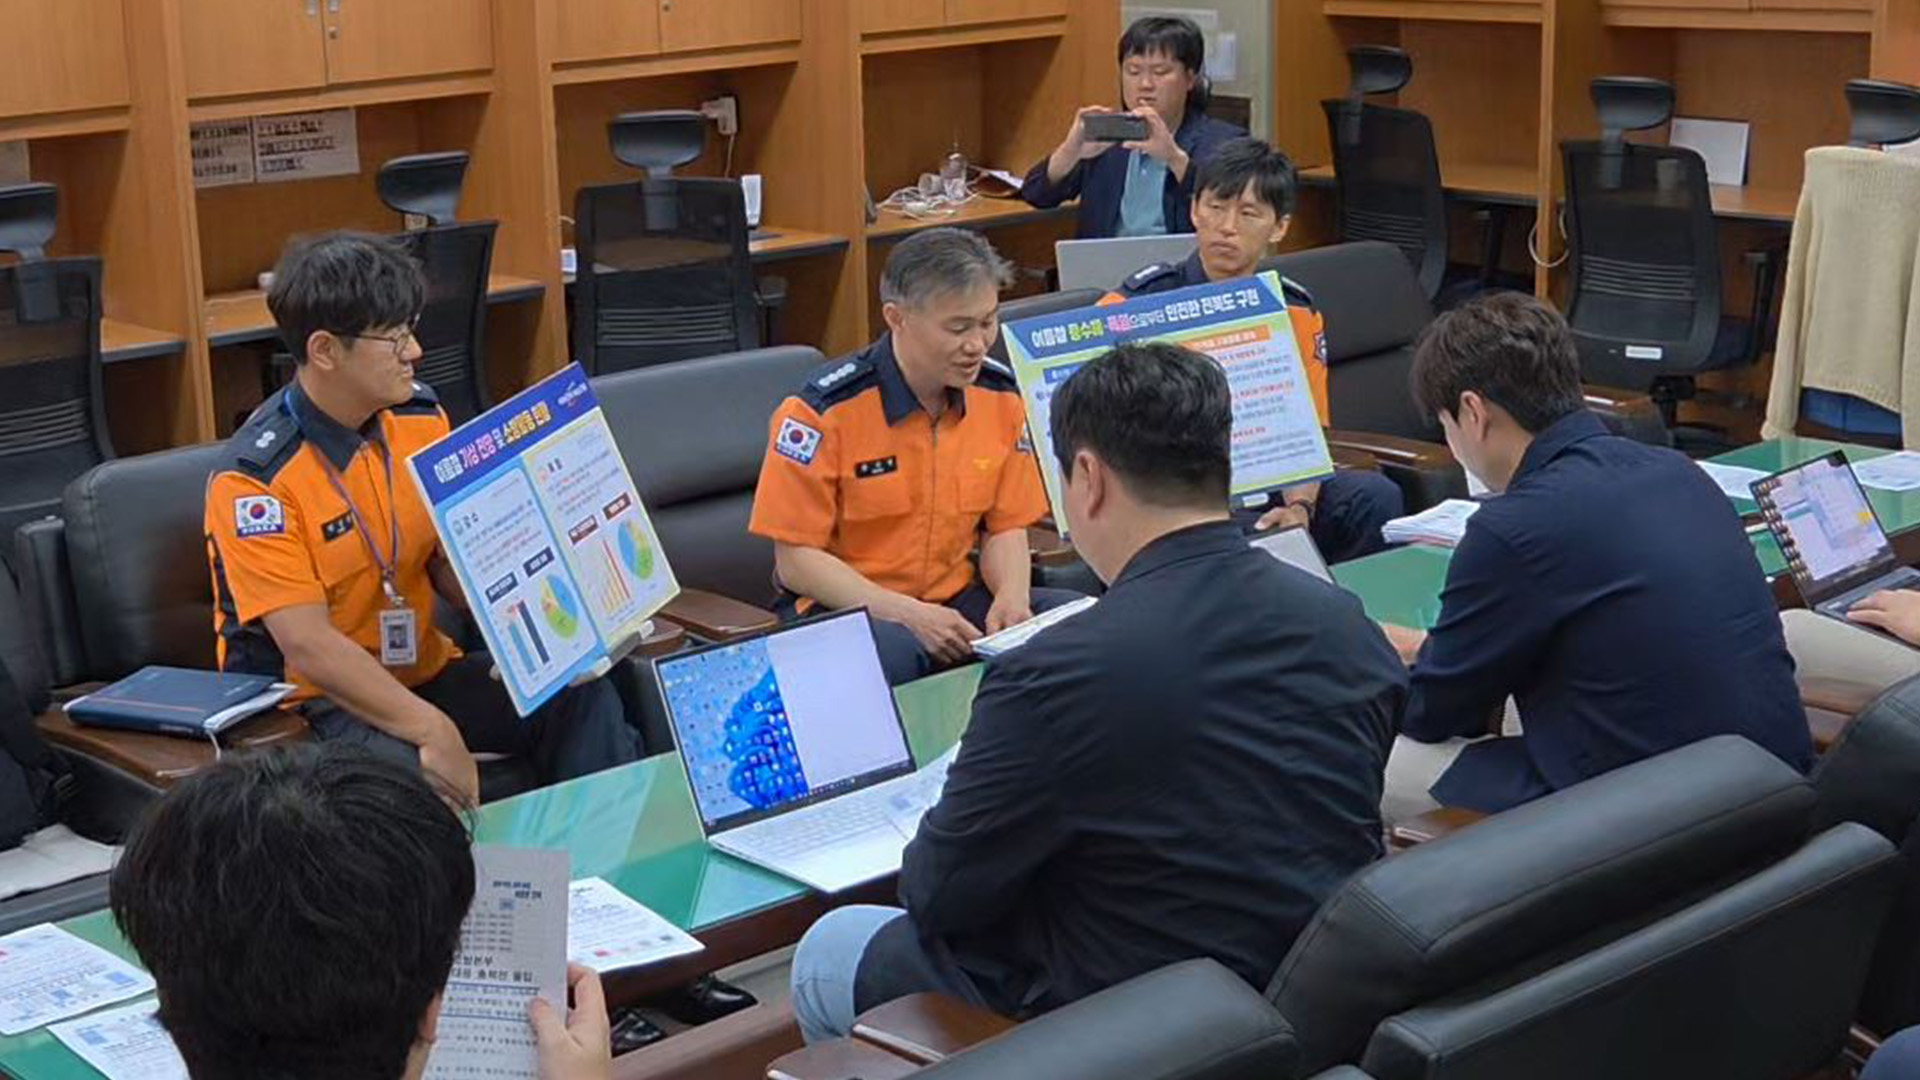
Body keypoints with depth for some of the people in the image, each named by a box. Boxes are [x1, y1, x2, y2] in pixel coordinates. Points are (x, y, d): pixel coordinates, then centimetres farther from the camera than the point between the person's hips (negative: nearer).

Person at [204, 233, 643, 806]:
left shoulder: (419, 417, 3)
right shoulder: (254, 477, -18)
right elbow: (307, 644, -24)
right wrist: (433, 729, -31)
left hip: (421, 670, 6)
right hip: (307, 698, -6)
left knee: (583, 697, -16)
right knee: (409, 769, -36)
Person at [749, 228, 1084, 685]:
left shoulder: (1001, 397, 2)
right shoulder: (823, 410, -14)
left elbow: (1006, 529, 12)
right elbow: (796, 560, -11)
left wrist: (1011, 597, -11)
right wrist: (908, 615, -20)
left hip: (957, 599, 5)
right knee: (889, 655, -40)